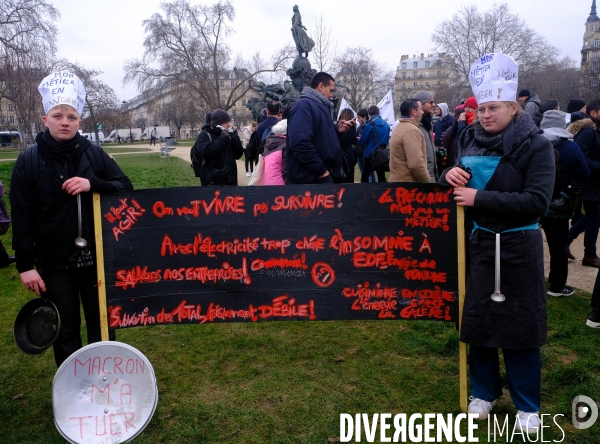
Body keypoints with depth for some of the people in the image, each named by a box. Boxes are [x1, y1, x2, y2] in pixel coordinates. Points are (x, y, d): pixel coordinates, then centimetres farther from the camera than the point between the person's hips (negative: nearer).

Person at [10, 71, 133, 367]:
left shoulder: (94, 154, 0)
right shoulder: (29, 161, -3)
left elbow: (126, 189, -2)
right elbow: (22, 217, -4)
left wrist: (93, 184, -20)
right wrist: (26, 265, -8)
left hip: (96, 258, 1)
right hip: (54, 262, -1)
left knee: (102, 327, 13)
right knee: (65, 332, 11)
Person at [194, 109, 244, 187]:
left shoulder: (228, 135, 12)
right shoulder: (204, 135, -4)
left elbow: (238, 155, 10)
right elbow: (206, 153, -22)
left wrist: (235, 139, -5)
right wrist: (222, 139, -19)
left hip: (230, 181, 7)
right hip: (213, 183, -6)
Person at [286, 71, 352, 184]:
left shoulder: (319, 106, 19)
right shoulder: (303, 105, -14)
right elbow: (300, 143, -28)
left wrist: (336, 129, 9)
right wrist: (321, 170, -23)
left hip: (326, 175, 10)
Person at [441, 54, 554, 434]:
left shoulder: (535, 145, -12)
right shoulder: (471, 139, 3)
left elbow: (537, 202, -22)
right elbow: (459, 185, 14)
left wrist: (481, 198, -26)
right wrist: (450, 176, -10)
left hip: (518, 248, -4)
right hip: (478, 243, 5)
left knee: (520, 325, 5)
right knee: (478, 318, 12)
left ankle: (528, 405, 22)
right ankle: (484, 391, 30)